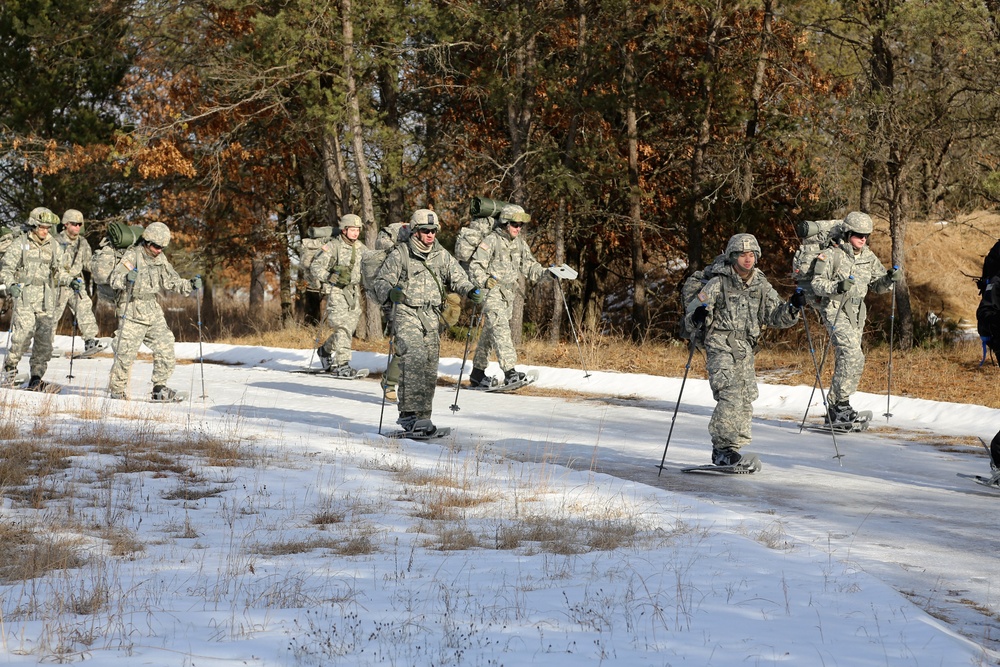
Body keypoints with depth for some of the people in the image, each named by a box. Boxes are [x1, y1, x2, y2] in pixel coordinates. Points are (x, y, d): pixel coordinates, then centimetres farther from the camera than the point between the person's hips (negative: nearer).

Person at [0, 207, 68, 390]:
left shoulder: (53, 246, 13)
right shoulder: (21, 244, 2)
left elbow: (57, 271, 23)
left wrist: (69, 280, 5)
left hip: (46, 298, 4)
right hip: (24, 294, -4)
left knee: (45, 337, -2)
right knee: (24, 330, -21)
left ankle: (36, 377, 5)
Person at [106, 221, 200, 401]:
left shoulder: (160, 259, 9)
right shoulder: (132, 256, -12)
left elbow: (170, 280, 19)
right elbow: (113, 279, -20)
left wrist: (189, 285, 3)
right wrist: (126, 278, -42)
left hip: (153, 311, 7)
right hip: (132, 312, -7)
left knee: (165, 349, 3)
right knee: (126, 352, -7)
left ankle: (159, 388, 14)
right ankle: (116, 389, 6)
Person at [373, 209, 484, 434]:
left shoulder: (442, 255, 12)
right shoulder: (400, 254, -1)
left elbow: (457, 277, 10)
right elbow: (381, 281, -2)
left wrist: (471, 291, -11)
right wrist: (390, 292, -25)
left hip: (431, 318, 5)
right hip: (406, 315, -5)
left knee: (430, 369, 6)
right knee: (414, 361, -23)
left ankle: (421, 416, 15)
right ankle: (410, 413, -27)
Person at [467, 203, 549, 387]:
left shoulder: (520, 243, 13)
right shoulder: (492, 241, -10)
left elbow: (529, 266, 17)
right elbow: (475, 267, -13)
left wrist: (545, 272, -1)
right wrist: (485, 281, -30)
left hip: (508, 295, 7)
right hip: (492, 293, -7)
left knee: (489, 333, 13)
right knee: (501, 329, -19)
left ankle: (477, 373, 21)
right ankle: (509, 372, -29)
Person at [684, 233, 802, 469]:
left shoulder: (761, 286, 10)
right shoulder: (719, 283, -4)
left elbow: (775, 317, 11)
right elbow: (693, 309, -5)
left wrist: (792, 308, -8)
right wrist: (697, 317, -28)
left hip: (745, 350, 6)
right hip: (720, 346, -6)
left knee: (746, 400, 7)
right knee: (730, 396, -20)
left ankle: (734, 448, 18)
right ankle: (724, 448, -19)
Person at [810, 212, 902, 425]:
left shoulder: (868, 257, 8)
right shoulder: (832, 255, -12)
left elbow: (877, 284, 13)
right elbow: (817, 283, -14)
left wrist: (890, 278, -8)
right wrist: (837, 286, -31)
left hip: (857, 311, 7)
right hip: (835, 309, -7)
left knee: (845, 359, 11)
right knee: (853, 355, -21)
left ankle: (834, 409, 18)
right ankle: (841, 402, -16)